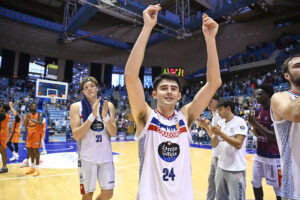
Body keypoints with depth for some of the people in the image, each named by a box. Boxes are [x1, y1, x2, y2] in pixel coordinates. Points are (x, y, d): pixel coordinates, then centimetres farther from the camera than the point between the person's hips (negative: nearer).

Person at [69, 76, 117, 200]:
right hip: (87, 157, -2)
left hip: (106, 156, 2)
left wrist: (105, 116, -19)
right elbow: (76, 136, -13)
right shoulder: (76, 107, -4)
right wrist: (92, 115, -22)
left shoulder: (108, 106, 2)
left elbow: (113, 133, -2)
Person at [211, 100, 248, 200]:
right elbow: (214, 145, 7)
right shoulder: (220, 123, 7)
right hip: (221, 167, 7)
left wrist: (220, 133, -22)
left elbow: (238, 144, -21)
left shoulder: (239, 122, -11)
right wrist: (215, 134, -12)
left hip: (236, 169, -6)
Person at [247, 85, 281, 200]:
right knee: (256, 183, 14)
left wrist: (256, 124, -23)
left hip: (273, 156, -7)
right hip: (259, 155, 7)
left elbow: (274, 137, -22)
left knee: (278, 187, 8)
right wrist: (253, 125, -7)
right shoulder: (259, 112, 7)